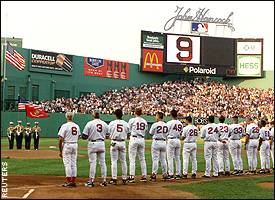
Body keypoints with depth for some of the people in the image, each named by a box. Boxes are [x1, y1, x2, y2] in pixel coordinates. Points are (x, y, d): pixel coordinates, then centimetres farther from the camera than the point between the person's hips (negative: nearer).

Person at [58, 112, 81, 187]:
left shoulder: (65, 126, -10)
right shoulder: (77, 126, 8)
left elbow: (60, 139, -13)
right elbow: (78, 137, 15)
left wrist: (60, 150, -8)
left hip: (66, 145, -6)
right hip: (75, 145, 6)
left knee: (67, 164, -3)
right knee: (73, 163, 9)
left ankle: (68, 182, -3)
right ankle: (73, 181, 11)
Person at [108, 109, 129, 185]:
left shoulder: (112, 123, -4)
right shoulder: (126, 123, 1)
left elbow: (109, 133, -1)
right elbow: (127, 133, 4)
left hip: (114, 142, -2)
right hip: (122, 143, 2)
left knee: (114, 161, 1)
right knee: (123, 161, 9)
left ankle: (114, 178, -3)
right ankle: (124, 179, 11)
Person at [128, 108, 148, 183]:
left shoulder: (132, 120, -5)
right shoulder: (145, 121, 9)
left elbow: (128, 129, 2)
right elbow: (145, 131, 12)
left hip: (134, 139, -4)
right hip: (142, 139, 4)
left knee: (132, 159, -3)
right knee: (142, 158, 11)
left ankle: (132, 176, -7)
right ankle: (144, 176, 10)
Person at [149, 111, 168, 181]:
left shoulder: (155, 124, -11)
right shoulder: (166, 125, 5)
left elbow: (151, 133, 2)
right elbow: (166, 134, 9)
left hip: (156, 142, -5)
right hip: (164, 142, 5)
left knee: (155, 159, -3)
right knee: (163, 159, 11)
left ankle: (154, 175, -4)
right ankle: (165, 175, 12)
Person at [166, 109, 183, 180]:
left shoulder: (169, 123, -11)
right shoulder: (180, 123, 7)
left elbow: (166, 133, -8)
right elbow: (181, 133, 11)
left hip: (171, 140, -6)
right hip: (178, 140, 6)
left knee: (170, 158, -3)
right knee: (177, 158, 10)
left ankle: (171, 174, -5)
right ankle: (178, 174, 11)